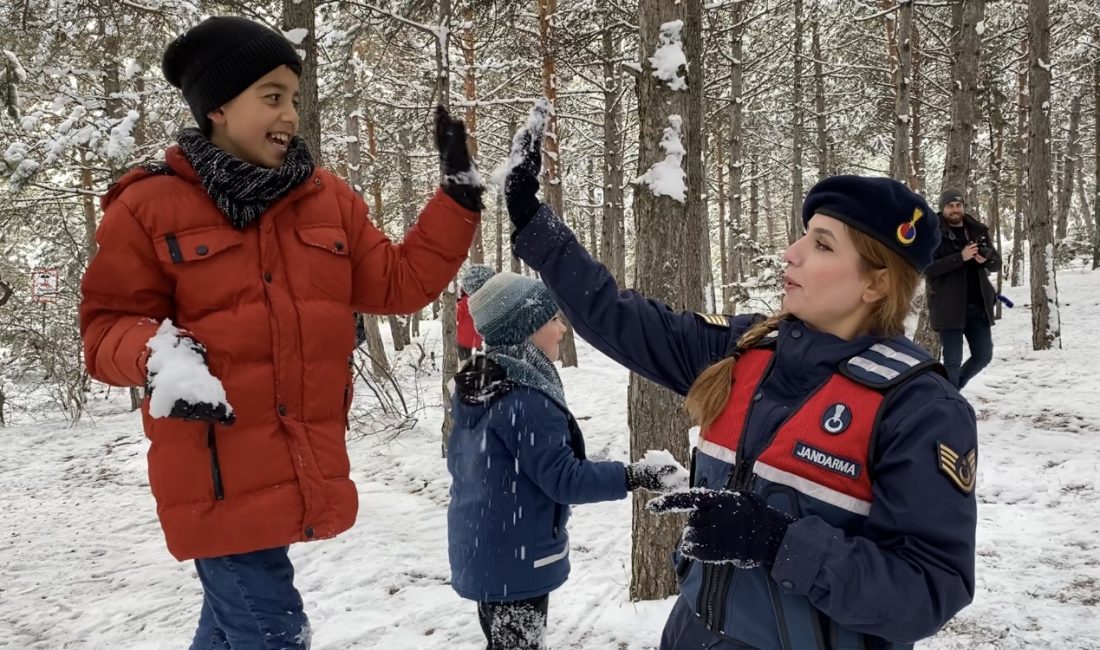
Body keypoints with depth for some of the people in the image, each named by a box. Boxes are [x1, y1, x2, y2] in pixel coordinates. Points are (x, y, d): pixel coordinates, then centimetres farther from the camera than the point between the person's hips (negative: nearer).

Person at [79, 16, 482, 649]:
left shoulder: (330, 200, 8)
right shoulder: (150, 207, -4)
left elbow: (400, 283, 9)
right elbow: (109, 325, -1)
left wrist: (460, 194, 3)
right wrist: (160, 354, -23)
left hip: (307, 471, 5)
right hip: (220, 474, -4)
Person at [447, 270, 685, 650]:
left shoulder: (474, 386, 3)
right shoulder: (526, 398, -25)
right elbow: (564, 479, -23)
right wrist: (635, 476, -20)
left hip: (479, 551, 9)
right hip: (516, 559, -9)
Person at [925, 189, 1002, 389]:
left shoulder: (978, 231, 10)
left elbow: (997, 264, 11)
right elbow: (927, 268, -16)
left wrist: (986, 258, -13)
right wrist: (960, 257, -24)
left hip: (978, 306, 5)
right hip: (949, 307, -5)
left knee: (983, 356, 10)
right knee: (952, 361, -3)